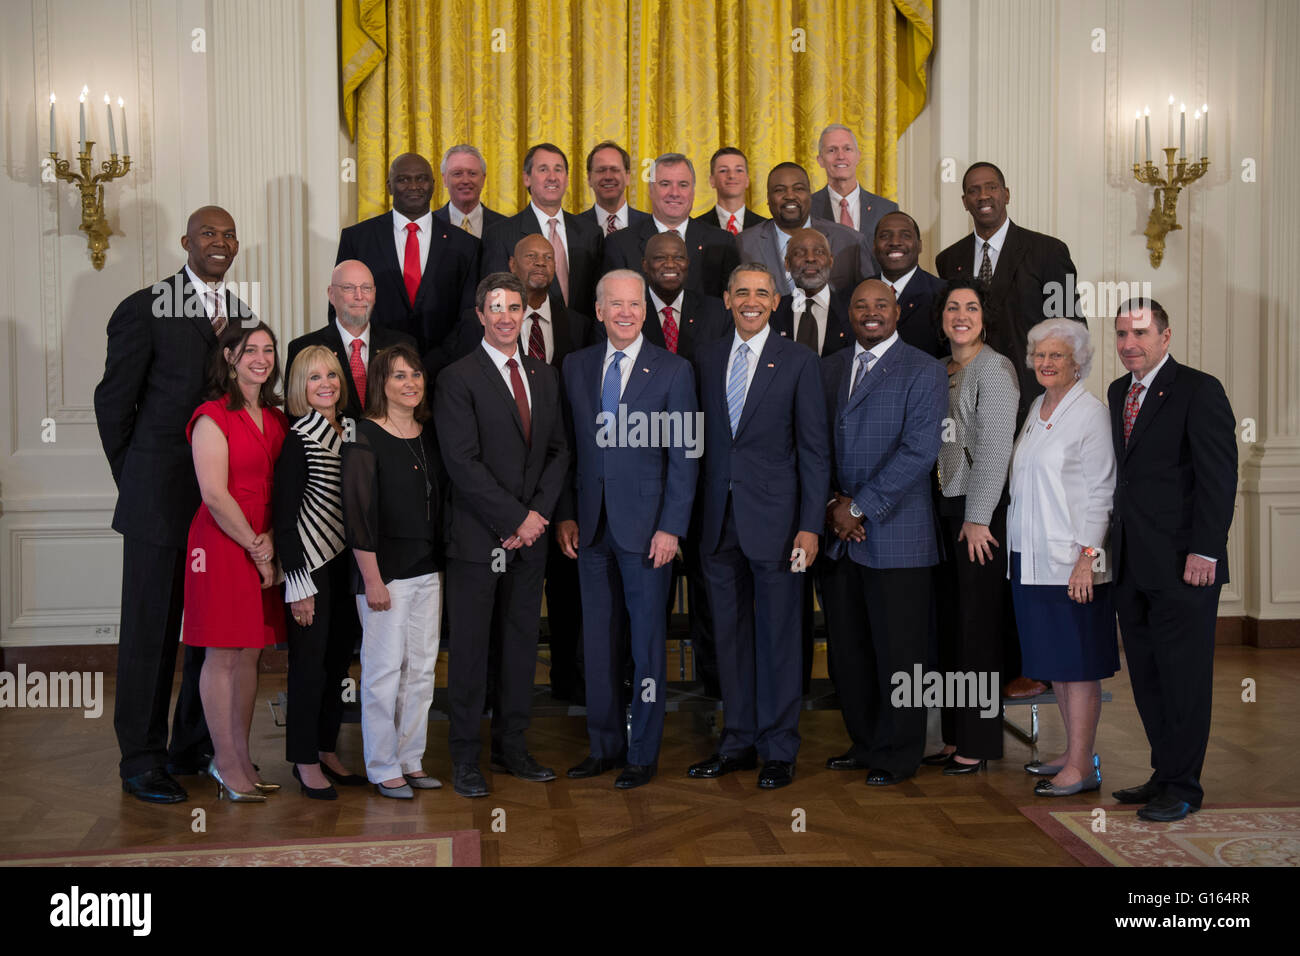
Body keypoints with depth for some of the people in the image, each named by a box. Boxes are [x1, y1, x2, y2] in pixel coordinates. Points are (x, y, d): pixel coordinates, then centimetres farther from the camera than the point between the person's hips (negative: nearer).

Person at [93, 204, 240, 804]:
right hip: (161, 499, -5)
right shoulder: (144, 309, -5)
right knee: (150, 627, 3)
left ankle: (195, 746, 26)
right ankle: (142, 759, 15)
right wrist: (136, 482, 2)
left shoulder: (243, 315, 11)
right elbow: (113, 401, -2)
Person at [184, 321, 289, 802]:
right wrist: (254, 546, -11)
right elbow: (214, 495, -15)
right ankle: (225, 762, 9)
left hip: (263, 548, 6)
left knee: (251, 653, 9)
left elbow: (280, 488, 11)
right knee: (222, 655, 0)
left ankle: (241, 757, 18)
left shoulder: (275, 419, 13)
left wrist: (270, 539, -4)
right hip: (222, 544, -6)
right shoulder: (212, 417, -8)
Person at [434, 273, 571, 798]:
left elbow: (558, 451, 11)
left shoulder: (545, 376, 12)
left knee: (522, 643, 11)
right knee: (470, 649, 2)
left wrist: (538, 513, -4)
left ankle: (511, 746, 23)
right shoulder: (457, 378, -6)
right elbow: (463, 462, -13)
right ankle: (465, 758, 13)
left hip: (530, 535, 5)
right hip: (478, 536, -5)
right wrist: (514, 519, -14)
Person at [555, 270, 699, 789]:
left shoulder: (673, 370, -3)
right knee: (597, 639, 11)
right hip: (591, 526, 4)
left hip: (645, 526, -4)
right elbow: (568, 447, 11)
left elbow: (683, 457, -5)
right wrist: (566, 514, 4)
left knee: (647, 640, 3)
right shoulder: (576, 366, 9)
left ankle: (643, 753, 15)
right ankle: (605, 745, 24)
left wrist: (671, 528, -11)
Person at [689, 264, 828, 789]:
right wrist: (695, 515, 4)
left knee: (778, 636, 3)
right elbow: (700, 439, 10)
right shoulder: (706, 358, 10)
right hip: (720, 519, 4)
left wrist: (810, 525, -10)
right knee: (730, 633, 11)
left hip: (774, 518, -4)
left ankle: (778, 749, 15)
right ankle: (738, 742, 23)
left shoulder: (799, 361, -1)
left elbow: (814, 449, -4)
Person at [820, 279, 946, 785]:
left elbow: (919, 450, -12)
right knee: (847, 649, 11)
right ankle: (865, 743, 26)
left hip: (895, 533, -5)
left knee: (896, 651, 2)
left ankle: (897, 754, 16)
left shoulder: (923, 371, -3)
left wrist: (859, 506, -14)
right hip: (837, 534, 5)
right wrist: (831, 505, -3)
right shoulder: (828, 369, 14)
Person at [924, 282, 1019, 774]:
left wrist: (978, 519, -17)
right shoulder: (941, 370, 16)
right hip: (943, 509, 8)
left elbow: (995, 447, -14)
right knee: (949, 623, 10)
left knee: (977, 623, -3)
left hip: (979, 511, -8)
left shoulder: (994, 368, -8)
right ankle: (955, 738, 18)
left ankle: (978, 744, 5)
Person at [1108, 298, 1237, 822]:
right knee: (1147, 676, 13)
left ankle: (1183, 788, 11)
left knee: (1184, 678, 1)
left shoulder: (1199, 390, -8)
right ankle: (1164, 774, 24)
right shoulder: (1118, 392, 15)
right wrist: (1112, 540, 10)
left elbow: (1219, 477, -13)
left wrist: (1204, 551, -17)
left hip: (1182, 563, -7)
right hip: (1132, 563, 7)